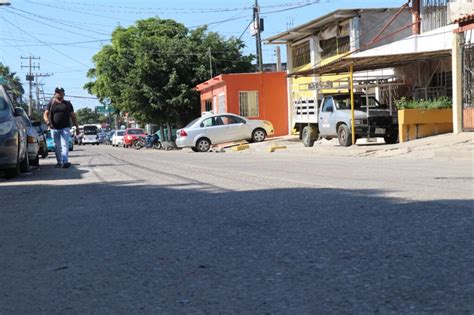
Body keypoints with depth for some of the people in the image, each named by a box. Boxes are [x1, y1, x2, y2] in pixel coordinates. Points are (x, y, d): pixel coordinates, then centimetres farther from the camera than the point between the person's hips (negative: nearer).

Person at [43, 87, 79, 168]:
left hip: (65, 128, -1)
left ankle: (65, 161, -24)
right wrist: (47, 121, -18)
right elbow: (45, 114, 3)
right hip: (54, 128, 1)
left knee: (65, 144, -15)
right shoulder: (51, 104, 11)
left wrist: (77, 127, 9)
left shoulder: (67, 104, 13)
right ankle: (59, 162, 14)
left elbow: (73, 116, 15)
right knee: (57, 146, 6)